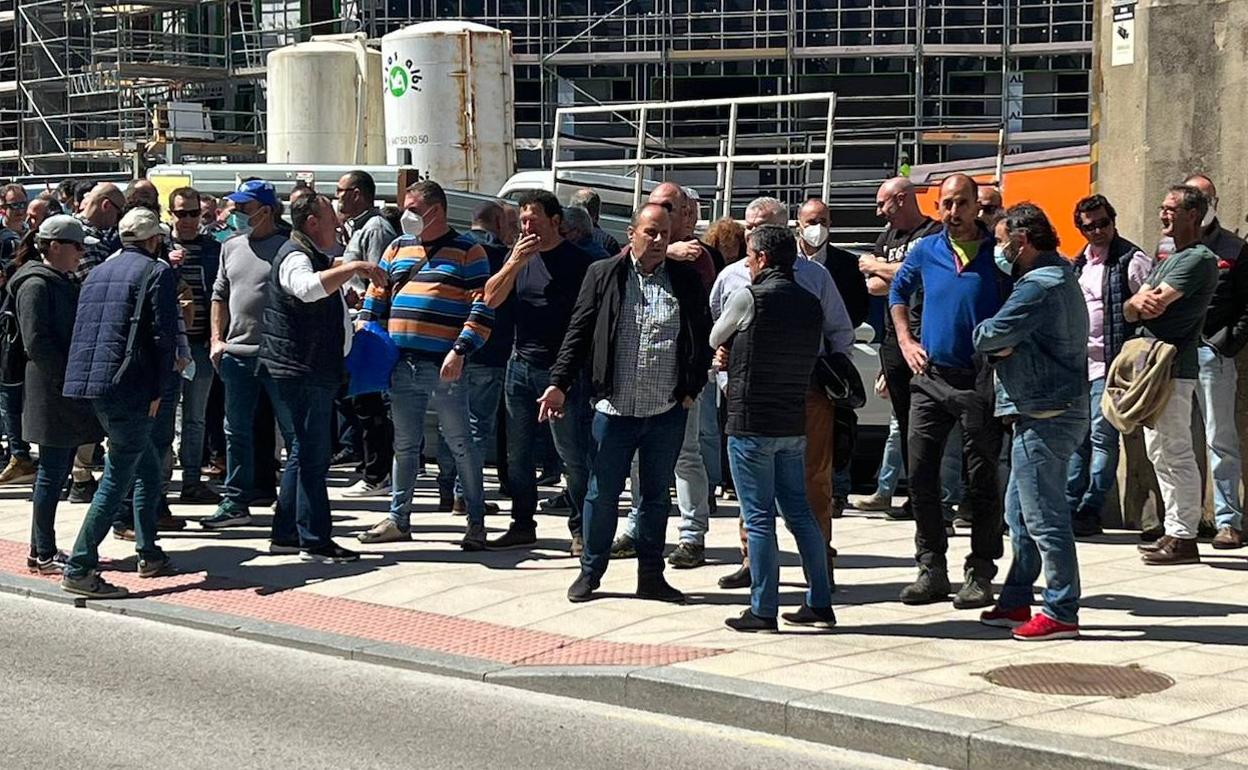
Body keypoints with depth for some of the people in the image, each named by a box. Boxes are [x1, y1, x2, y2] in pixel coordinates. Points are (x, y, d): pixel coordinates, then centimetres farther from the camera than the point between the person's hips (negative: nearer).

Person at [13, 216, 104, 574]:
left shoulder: (66, 282, 18)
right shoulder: (36, 285, -12)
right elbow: (36, 341, -19)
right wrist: (68, 378, -18)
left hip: (71, 389, 9)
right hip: (52, 393, -9)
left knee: (57, 471, 12)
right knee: (52, 473, -5)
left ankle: (43, 549, 18)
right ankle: (44, 554, 1)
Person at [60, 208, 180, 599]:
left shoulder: (97, 273, 19)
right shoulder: (157, 272, -3)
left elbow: (82, 329, 20)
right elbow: (164, 335, -11)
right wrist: (159, 389, -6)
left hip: (88, 382, 8)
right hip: (129, 387, -8)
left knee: (149, 471, 20)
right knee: (117, 478, -5)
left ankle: (149, 554, 26)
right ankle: (79, 569, -8)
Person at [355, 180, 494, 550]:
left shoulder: (467, 251, -2)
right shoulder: (398, 248, 15)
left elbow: (483, 307, -9)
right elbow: (375, 298, 18)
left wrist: (460, 350, -18)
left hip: (444, 368, -6)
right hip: (401, 367, 6)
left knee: (460, 444, 0)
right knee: (404, 446, 13)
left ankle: (476, 521, 8)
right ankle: (399, 519, 22)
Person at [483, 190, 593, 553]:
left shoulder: (578, 261, -5)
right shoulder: (519, 256, 11)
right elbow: (491, 299, 2)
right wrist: (515, 263, -12)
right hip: (521, 366, 6)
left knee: (573, 454, -3)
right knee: (517, 453, 10)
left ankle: (580, 529, 6)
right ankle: (522, 524, 21)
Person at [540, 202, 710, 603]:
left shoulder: (686, 280, 5)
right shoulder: (603, 274, 2)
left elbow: (702, 339, 8)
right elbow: (578, 332, 2)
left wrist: (692, 388, 2)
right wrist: (559, 384, -4)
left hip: (667, 412, 1)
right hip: (614, 409, -1)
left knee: (657, 495, 11)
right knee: (602, 494, 6)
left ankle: (651, 577, 21)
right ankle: (590, 572, 19)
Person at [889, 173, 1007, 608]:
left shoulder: (998, 253, -3)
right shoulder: (926, 251, 8)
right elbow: (898, 291, 25)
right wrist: (905, 341, 15)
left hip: (979, 381, -4)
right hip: (930, 377, 4)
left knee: (981, 480, 1)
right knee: (920, 474, 3)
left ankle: (980, 574, 8)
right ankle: (931, 569, 14)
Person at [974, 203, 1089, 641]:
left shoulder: (1040, 286, -17)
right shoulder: (1059, 277, 18)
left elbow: (988, 337, -17)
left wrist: (983, 332, 5)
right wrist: (1001, 344, -7)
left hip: (1045, 416, -11)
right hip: (1050, 412, 11)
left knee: (1043, 517, -6)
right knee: (1021, 512, 17)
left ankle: (1062, 614, -2)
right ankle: (1016, 603, 24)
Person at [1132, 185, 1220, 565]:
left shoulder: (1199, 259, -10)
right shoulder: (1167, 260, 21)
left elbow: (1156, 304, -20)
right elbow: (1130, 310, 10)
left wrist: (1142, 301, 3)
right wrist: (1139, 303, -13)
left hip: (1174, 368, -10)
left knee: (1176, 454, -8)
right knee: (1160, 454, 13)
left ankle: (1184, 539, -6)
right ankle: (1173, 533, 19)